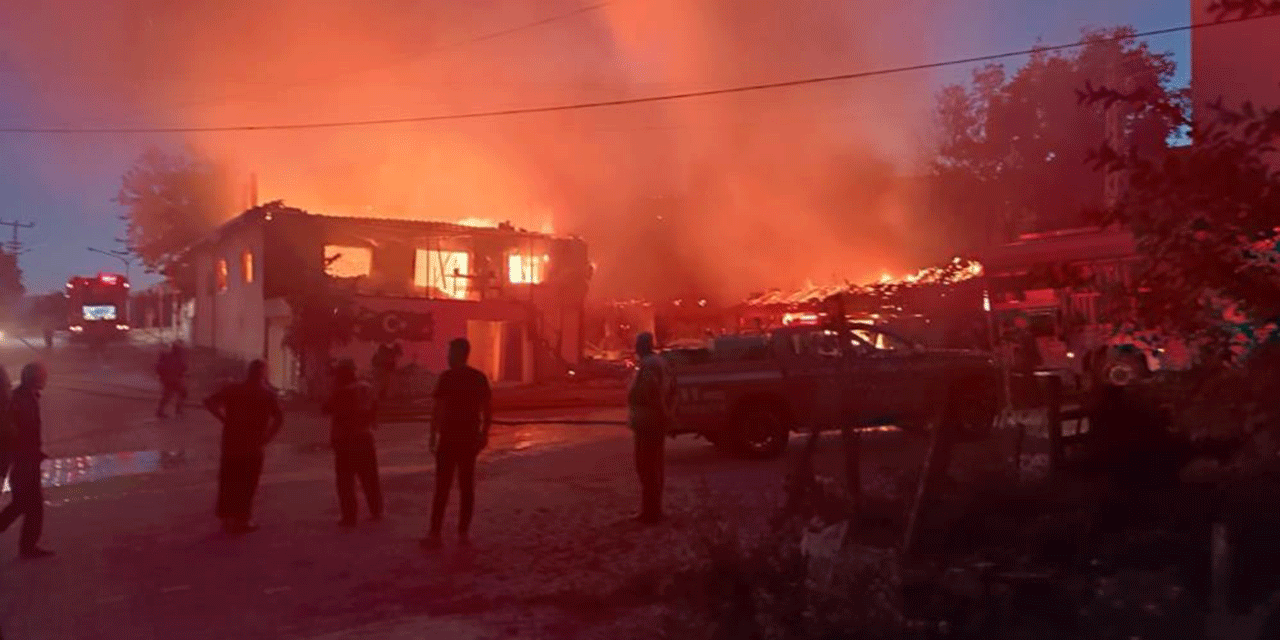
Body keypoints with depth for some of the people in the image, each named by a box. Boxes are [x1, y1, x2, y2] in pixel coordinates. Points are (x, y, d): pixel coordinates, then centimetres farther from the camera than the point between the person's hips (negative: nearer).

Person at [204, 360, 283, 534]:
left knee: (229, 480, 13)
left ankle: (228, 518, 17)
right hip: (253, 445, -2)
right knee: (248, 483, 7)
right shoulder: (267, 394, -3)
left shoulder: (232, 390, 5)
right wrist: (266, 438, -8)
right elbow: (278, 418, -15)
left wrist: (224, 419, 0)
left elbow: (210, 403, -5)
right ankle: (243, 519, 8)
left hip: (231, 441, 3)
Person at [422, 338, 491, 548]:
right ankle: (463, 532, 11)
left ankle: (435, 534, 1)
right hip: (470, 438, 4)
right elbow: (488, 408, 6)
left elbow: (438, 409, -13)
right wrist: (484, 434, 14)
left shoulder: (447, 377, -9)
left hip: (449, 438, -4)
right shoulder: (479, 378, 6)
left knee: (442, 487, 0)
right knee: (467, 487, 9)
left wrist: (433, 436, -7)